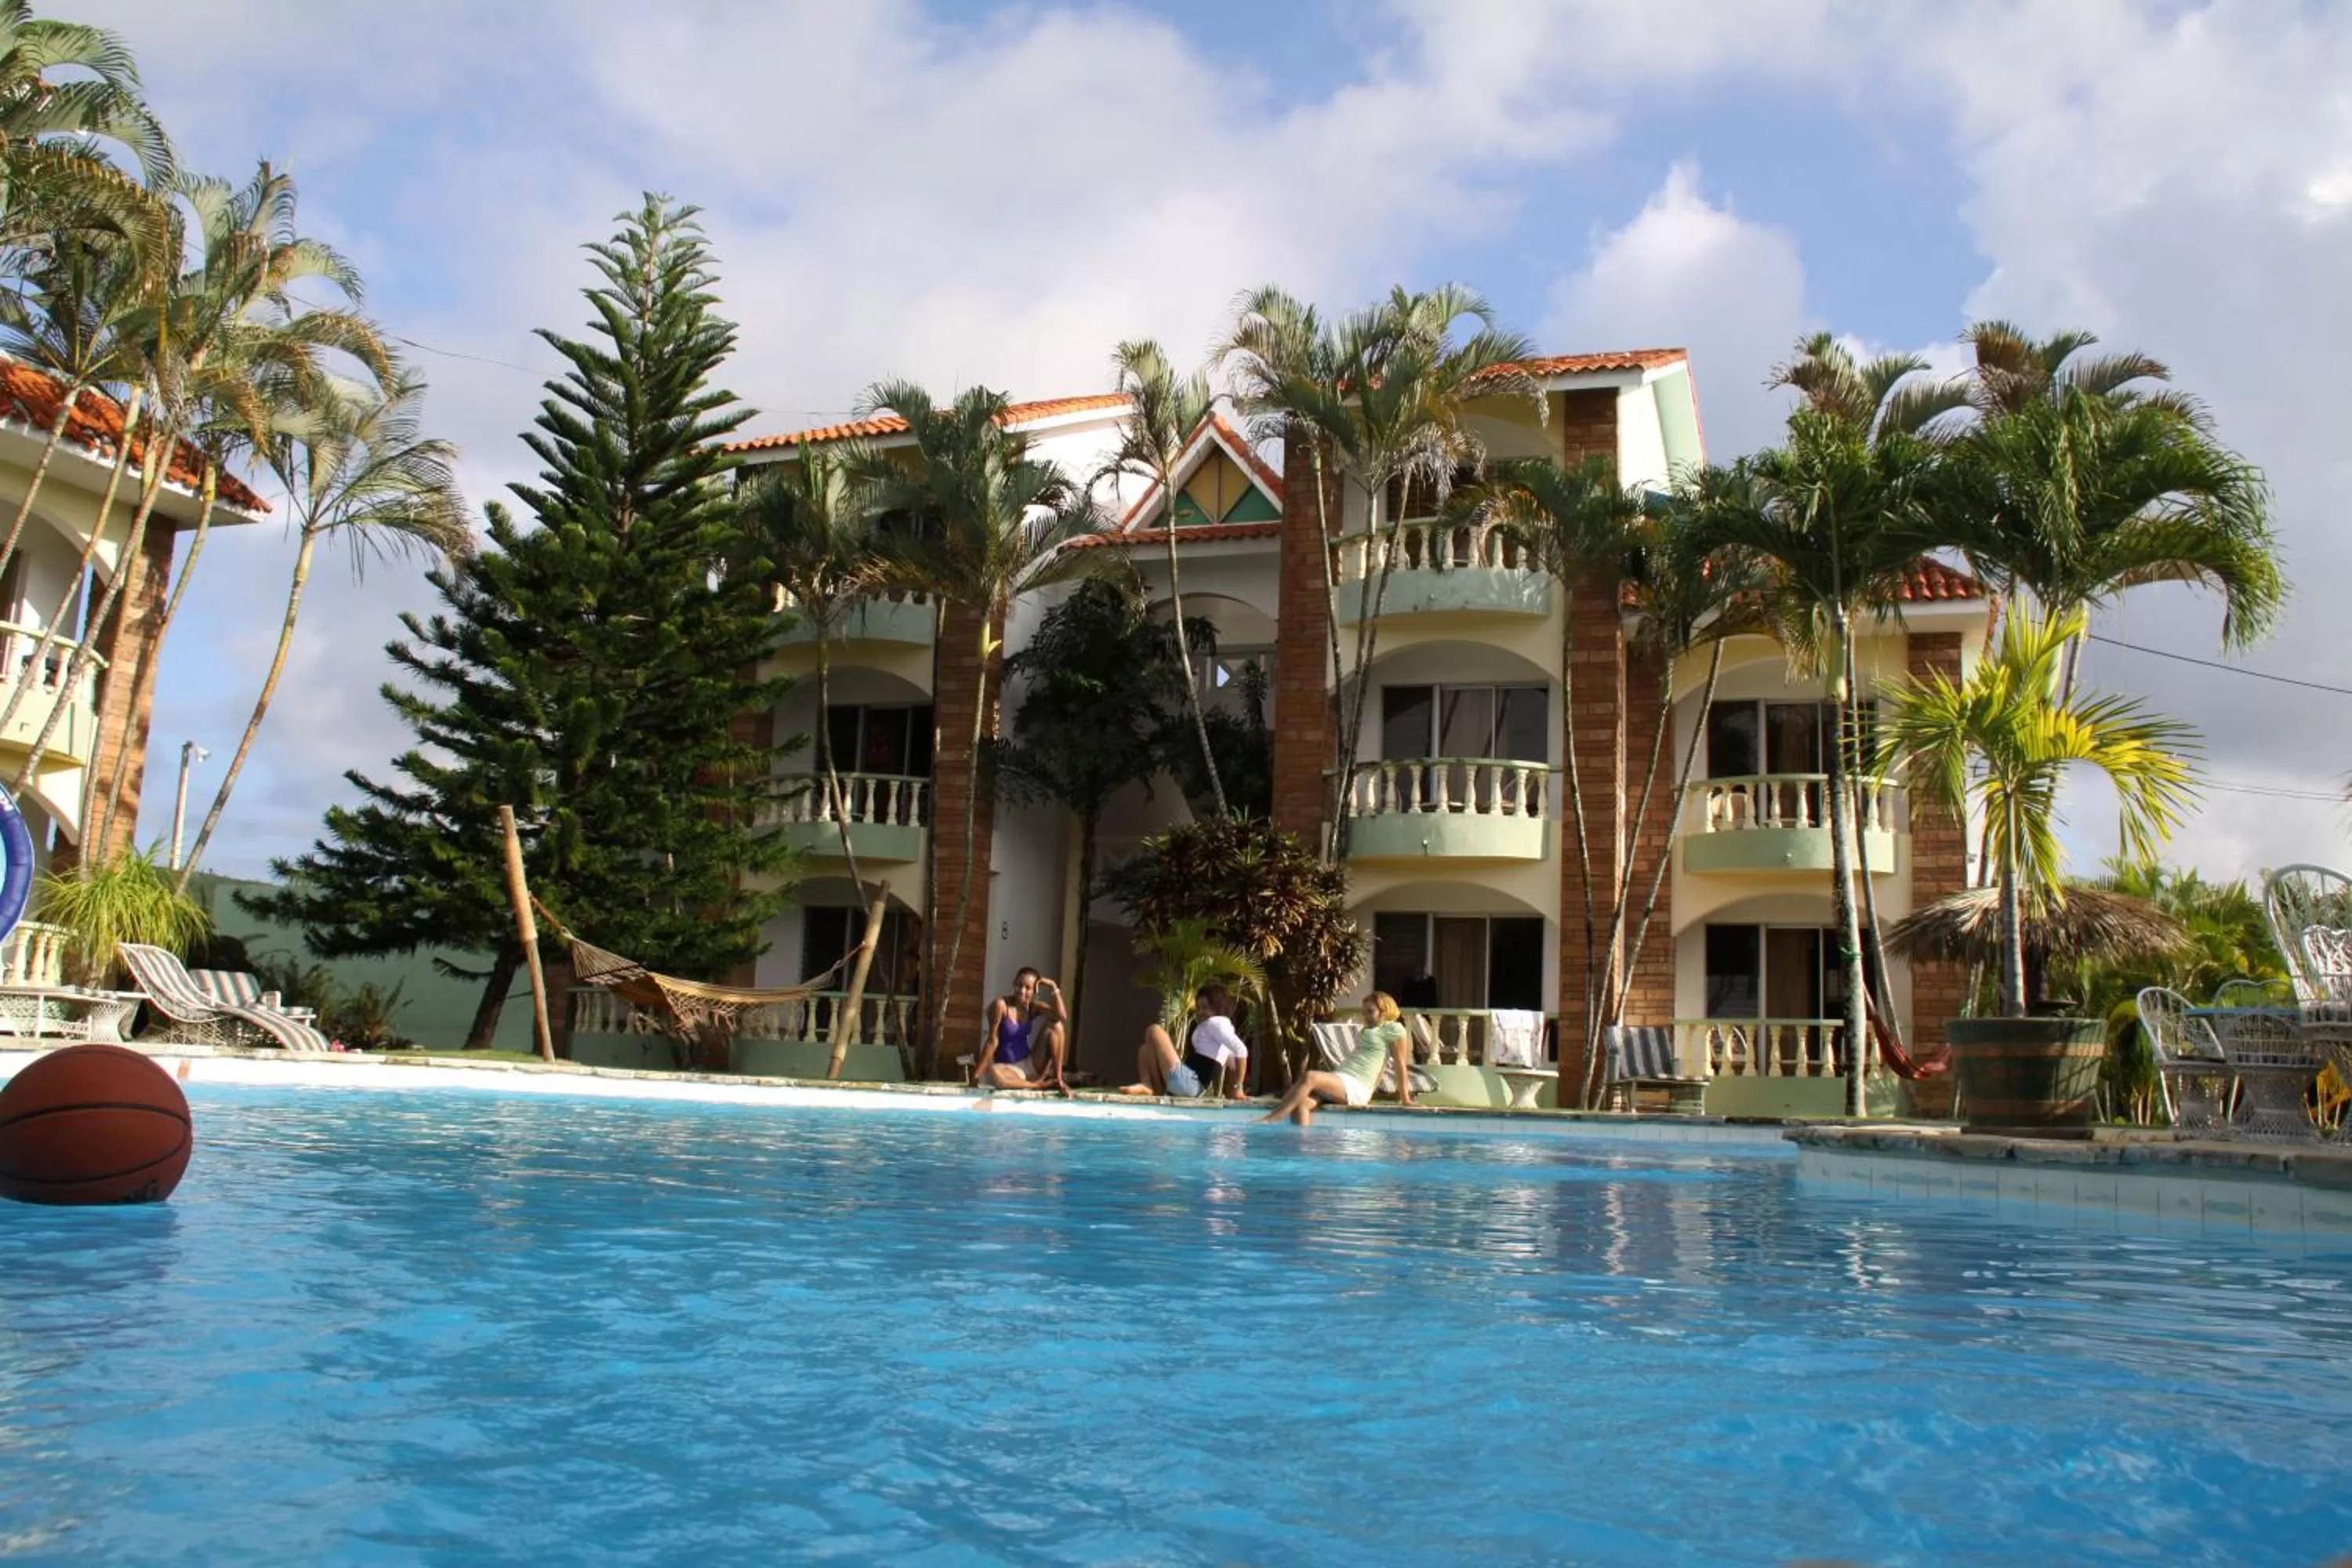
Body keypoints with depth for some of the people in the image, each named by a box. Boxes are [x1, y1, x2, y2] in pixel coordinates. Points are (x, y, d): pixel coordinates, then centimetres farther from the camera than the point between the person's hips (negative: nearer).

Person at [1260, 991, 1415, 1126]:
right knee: (1301, 1103, -23)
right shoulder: (1367, 1030, 33)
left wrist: (1405, 1099, -2)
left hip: (1355, 1088, -8)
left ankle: (1270, 1120, -34)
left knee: (1308, 1078, -31)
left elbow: (1401, 1065, 2)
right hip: (1338, 1079, 8)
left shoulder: (1394, 1029, 6)